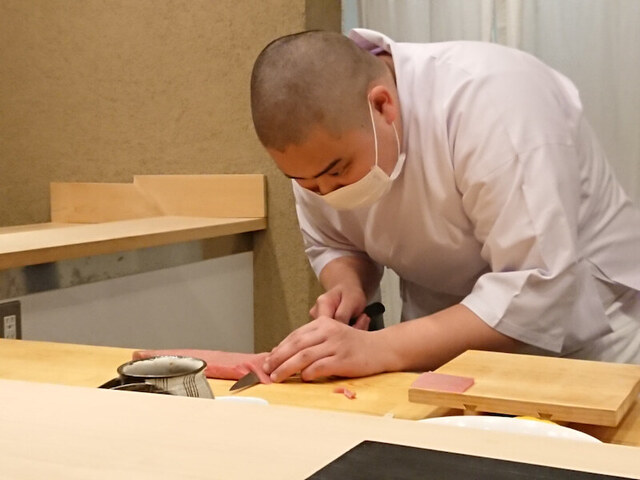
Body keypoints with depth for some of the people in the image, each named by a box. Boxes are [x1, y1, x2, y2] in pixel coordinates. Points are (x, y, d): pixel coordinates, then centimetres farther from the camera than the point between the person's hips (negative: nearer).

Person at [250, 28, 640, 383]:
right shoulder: (321, 140, -11)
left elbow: (539, 293, -29)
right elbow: (331, 244, 5)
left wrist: (379, 348, -33)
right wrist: (348, 288, -15)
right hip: (448, 339, 3)